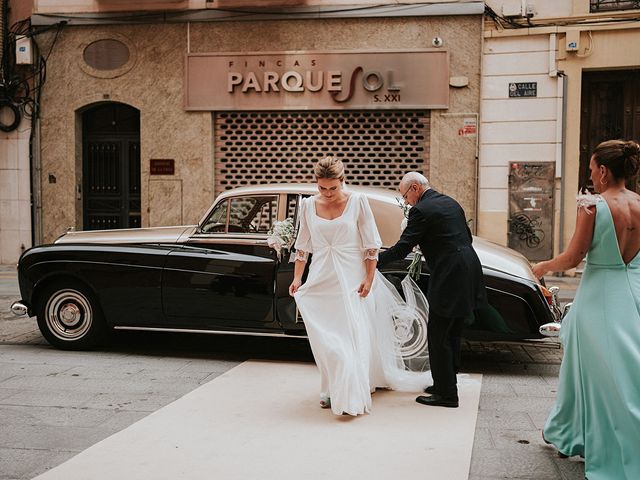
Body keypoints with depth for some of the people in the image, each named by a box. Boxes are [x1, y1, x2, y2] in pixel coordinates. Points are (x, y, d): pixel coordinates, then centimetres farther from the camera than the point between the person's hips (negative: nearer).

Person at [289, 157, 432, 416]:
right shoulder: (308, 205, 4)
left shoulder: (357, 202, -5)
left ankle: (350, 396, -2)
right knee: (325, 339, 6)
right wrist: (297, 278, 4)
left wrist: (369, 278, -9)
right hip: (321, 279, 3)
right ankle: (331, 389, 19)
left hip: (352, 279, -3)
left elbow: (371, 244, -3)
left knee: (353, 336, -4)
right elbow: (303, 246, 11)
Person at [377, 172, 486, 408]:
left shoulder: (421, 210, -11)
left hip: (449, 278, -9)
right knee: (452, 335, 18)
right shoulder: (451, 203, 16)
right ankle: (446, 384, 28)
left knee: (438, 337, 0)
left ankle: (446, 394, 5)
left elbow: (402, 248, -13)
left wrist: (374, 261, -4)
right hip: (467, 274, 9)